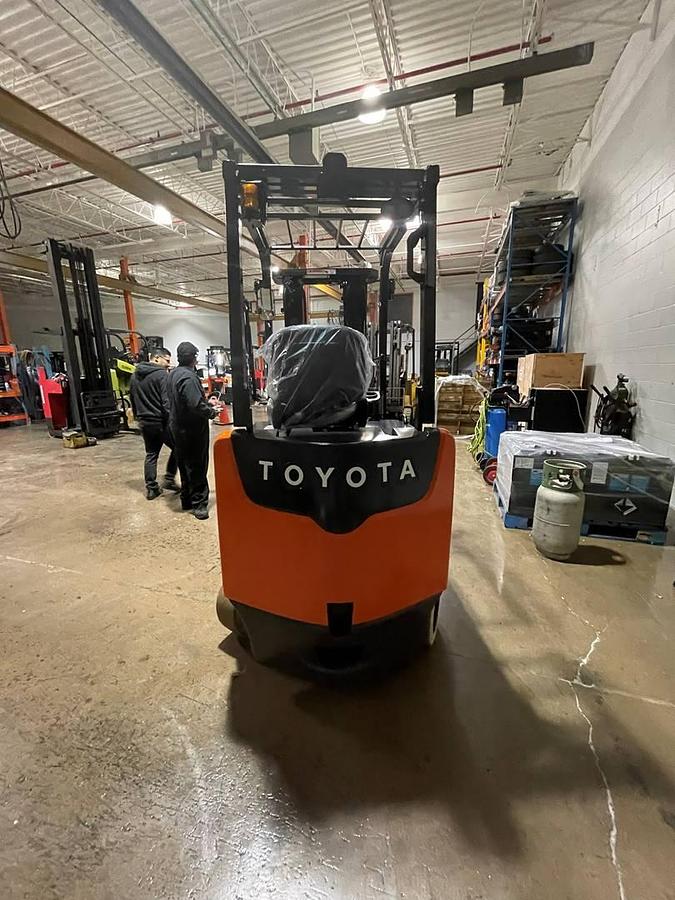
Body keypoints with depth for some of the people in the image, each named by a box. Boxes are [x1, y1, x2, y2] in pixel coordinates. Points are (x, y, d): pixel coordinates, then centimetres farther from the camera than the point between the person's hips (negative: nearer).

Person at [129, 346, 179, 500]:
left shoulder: (135, 375, 13)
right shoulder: (162, 374, -13)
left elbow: (133, 399, 20)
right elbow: (167, 401, -20)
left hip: (144, 422, 8)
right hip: (161, 422, -7)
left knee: (151, 454, 13)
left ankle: (151, 488, 13)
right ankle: (169, 479, 9)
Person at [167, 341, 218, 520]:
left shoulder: (173, 374, 9)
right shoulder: (188, 377, -21)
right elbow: (196, 405, -28)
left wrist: (207, 403, 14)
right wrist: (212, 412, -12)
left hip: (178, 427, 9)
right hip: (193, 429, -9)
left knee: (185, 465, 18)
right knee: (197, 467, 0)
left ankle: (186, 500, 29)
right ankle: (199, 504, 7)